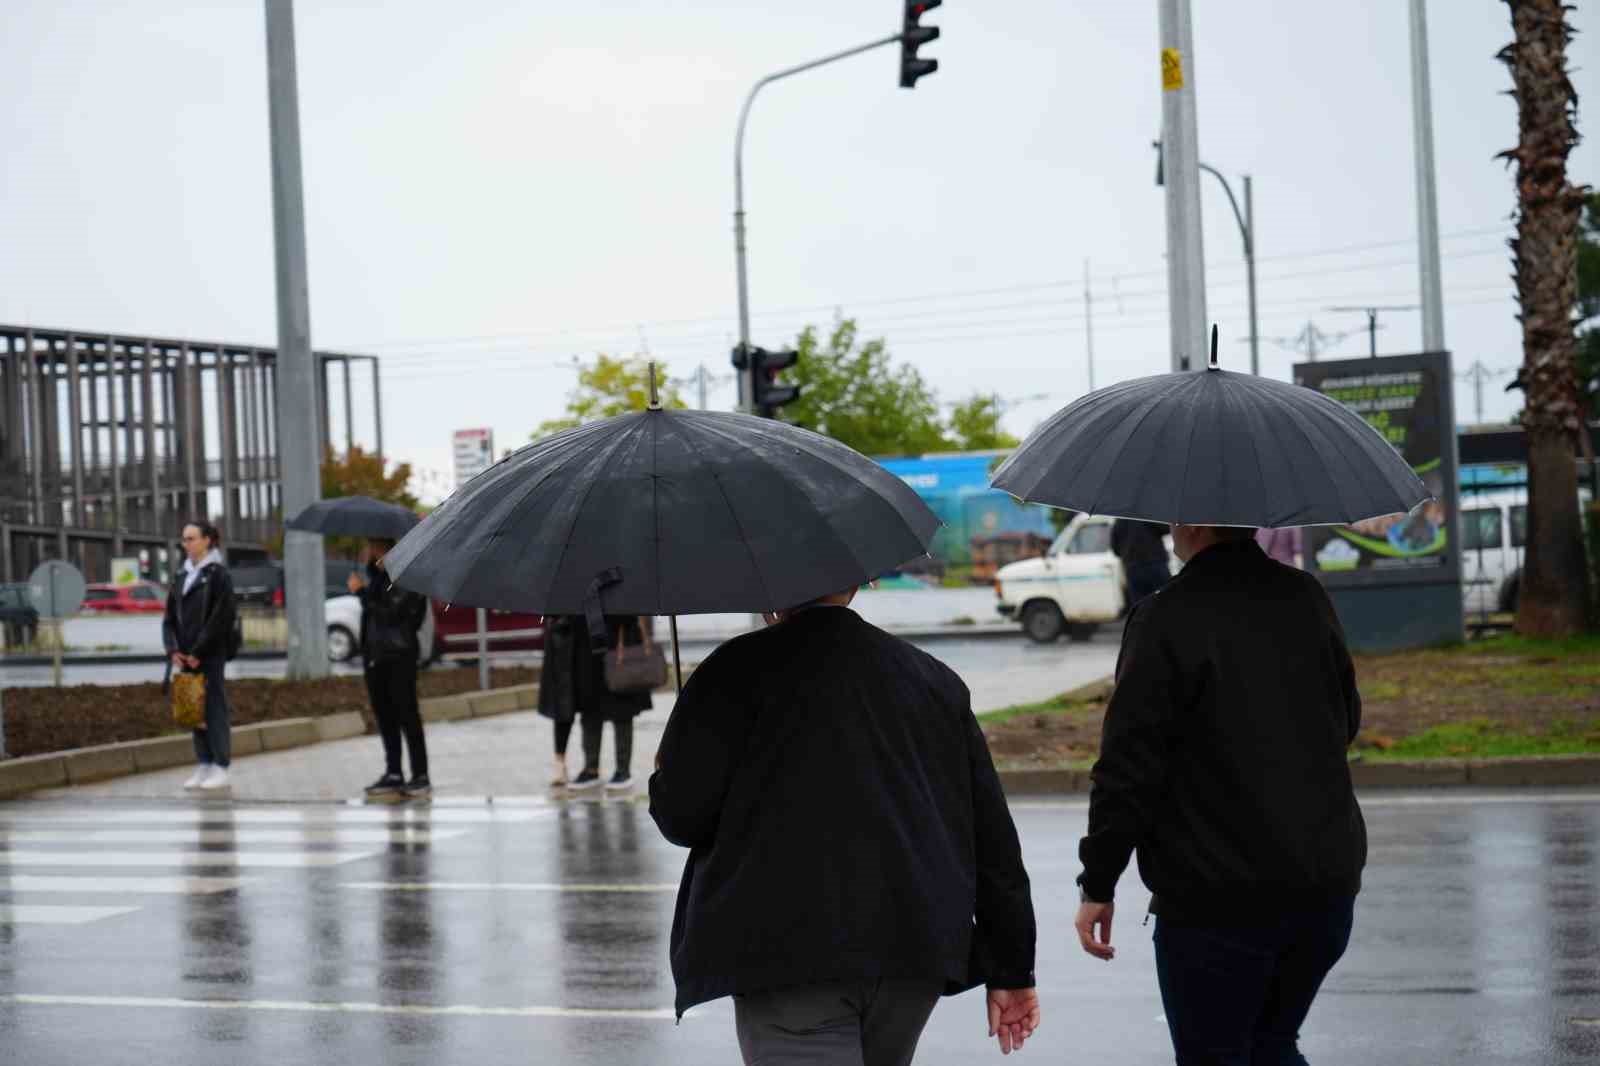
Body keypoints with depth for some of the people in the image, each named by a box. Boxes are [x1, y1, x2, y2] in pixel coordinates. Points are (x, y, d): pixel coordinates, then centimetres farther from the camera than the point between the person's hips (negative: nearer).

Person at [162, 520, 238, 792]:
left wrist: (198, 652, -15)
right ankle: (203, 765, 13)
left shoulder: (218, 574, -6)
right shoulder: (183, 576, 14)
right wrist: (173, 649, -2)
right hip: (186, 657, 6)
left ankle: (221, 767, -1)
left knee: (214, 707, -4)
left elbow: (220, 617, -14)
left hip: (210, 655, -6)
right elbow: (169, 617, 12)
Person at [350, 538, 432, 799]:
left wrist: (362, 591, -16)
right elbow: (372, 609, 15)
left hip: (399, 656, -8)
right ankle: (393, 775, 17)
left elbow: (390, 612, -20)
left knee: (407, 716, -5)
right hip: (375, 655, 8)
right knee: (385, 716, 11)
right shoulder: (377, 575, 13)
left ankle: (421, 777, -1)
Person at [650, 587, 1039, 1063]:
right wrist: (1011, 970, 16)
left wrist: (664, 775, 20)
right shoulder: (936, 680, 15)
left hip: (790, 955, -6)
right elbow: (993, 836, 13)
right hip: (916, 958, 6)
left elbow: (681, 814, -5)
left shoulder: (741, 668, -2)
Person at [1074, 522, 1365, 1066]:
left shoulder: (1165, 620, -15)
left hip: (1216, 903, -6)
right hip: (1327, 887, 6)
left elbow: (1128, 765, -15)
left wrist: (1097, 883, -8)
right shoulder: (1307, 598, 5)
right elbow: (1346, 721, 17)